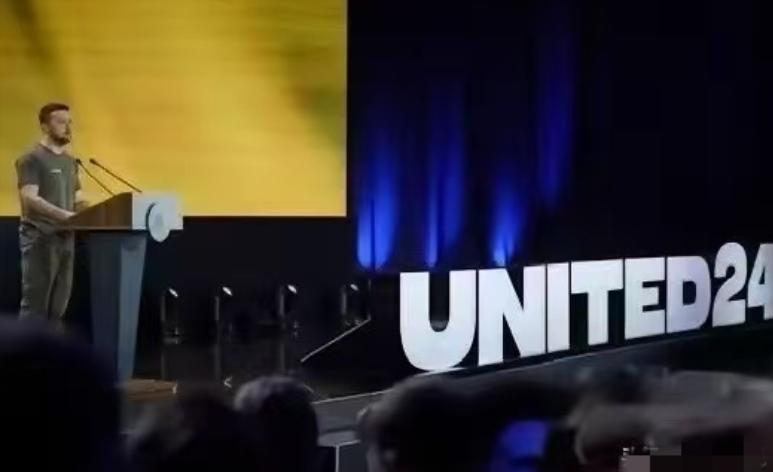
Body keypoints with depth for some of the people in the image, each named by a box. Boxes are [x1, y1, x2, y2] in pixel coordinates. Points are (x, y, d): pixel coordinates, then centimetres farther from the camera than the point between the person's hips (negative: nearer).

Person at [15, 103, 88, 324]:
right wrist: (66, 215, -25)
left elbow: (78, 200, 21)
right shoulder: (32, 159, -5)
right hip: (40, 237, -7)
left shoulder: (70, 161, 18)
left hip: (65, 237, 7)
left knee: (58, 305, 8)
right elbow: (30, 199, -16)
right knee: (35, 305, -8)